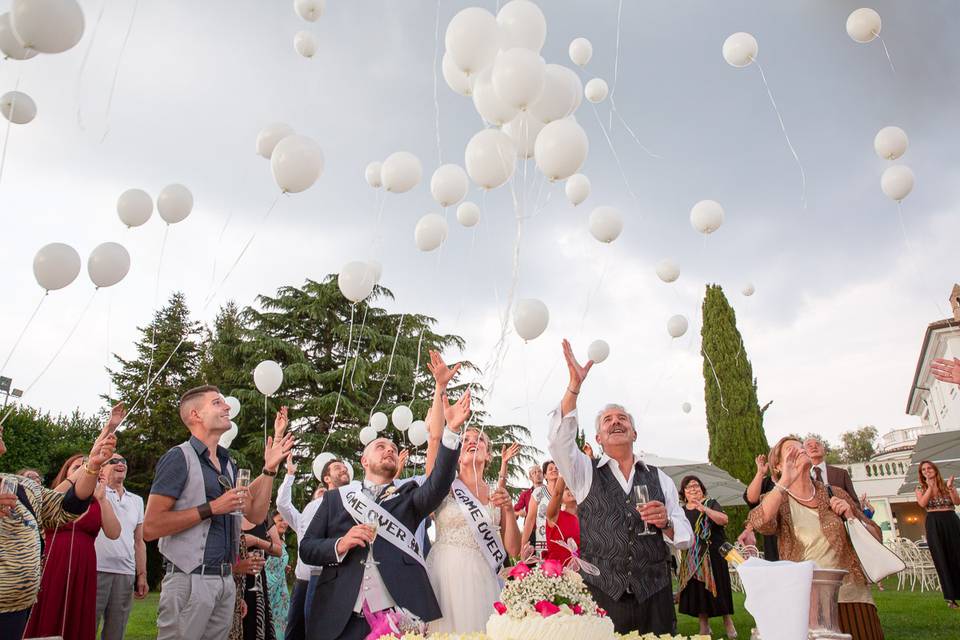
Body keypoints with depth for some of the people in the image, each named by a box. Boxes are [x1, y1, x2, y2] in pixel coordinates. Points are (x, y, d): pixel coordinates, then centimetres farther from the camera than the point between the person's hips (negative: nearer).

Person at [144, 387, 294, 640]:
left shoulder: (229, 464, 12)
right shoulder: (179, 457, -11)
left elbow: (255, 515, 11)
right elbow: (150, 528, -15)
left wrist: (269, 469, 2)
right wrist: (212, 508, -18)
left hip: (225, 580, 7)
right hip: (190, 580, -7)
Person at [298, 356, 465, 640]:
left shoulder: (408, 497, 12)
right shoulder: (335, 498, 14)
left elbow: (439, 483, -8)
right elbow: (306, 548, 11)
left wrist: (452, 430, -20)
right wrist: (340, 545, -10)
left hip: (400, 616, 0)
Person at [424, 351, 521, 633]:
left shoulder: (497, 493, 10)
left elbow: (513, 550, 7)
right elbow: (435, 435, -14)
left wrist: (509, 510, -9)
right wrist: (441, 386, -18)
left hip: (482, 578, 3)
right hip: (446, 574, -3)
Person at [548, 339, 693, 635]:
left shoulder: (660, 479, 9)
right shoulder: (586, 473, 3)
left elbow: (685, 539, 10)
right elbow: (559, 439, -15)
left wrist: (666, 523, -12)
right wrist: (575, 385, -22)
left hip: (654, 599, 2)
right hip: (600, 596, -2)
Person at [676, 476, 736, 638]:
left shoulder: (711, 503, -2)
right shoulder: (681, 511, 9)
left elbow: (724, 520, -20)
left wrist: (705, 509, -32)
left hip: (713, 555, -4)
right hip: (691, 559, 4)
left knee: (718, 588, -1)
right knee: (697, 591, 5)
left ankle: (728, 623, 18)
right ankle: (704, 627, 18)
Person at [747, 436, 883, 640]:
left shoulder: (835, 494, 6)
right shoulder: (779, 502, 0)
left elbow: (875, 538, 11)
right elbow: (759, 522, -24)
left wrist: (851, 517, -7)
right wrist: (785, 481, -22)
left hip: (853, 598, 2)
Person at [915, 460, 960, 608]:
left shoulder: (947, 484, 7)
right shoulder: (921, 488, 7)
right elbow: (922, 503, -12)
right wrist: (930, 487, -11)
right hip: (934, 524, -1)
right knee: (942, 559, 0)